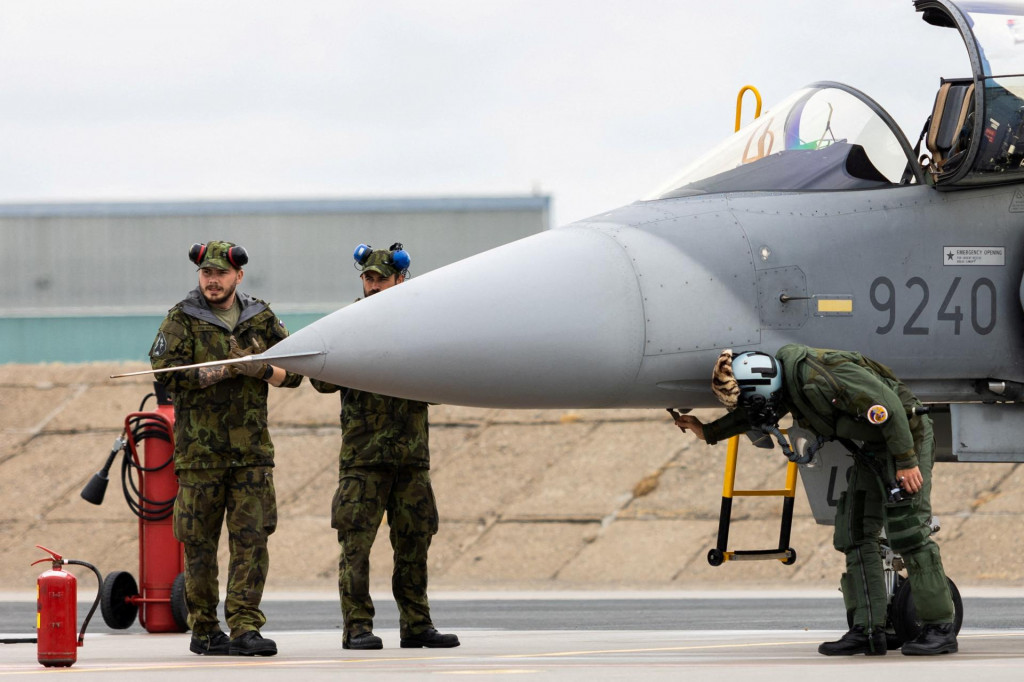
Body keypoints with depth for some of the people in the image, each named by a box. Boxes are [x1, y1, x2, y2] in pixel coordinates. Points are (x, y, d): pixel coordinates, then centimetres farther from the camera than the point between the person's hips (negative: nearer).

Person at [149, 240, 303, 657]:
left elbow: (294, 372, 9)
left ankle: (245, 627, -6)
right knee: (199, 542, 2)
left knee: (251, 537, -5)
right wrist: (225, 369, -15)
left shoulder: (261, 318, 10)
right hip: (200, 450, -2)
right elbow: (165, 373, -11)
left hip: (252, 450, 2)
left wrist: (260, 369, -11)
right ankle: (204, 631, 10)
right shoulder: (182, 320, 1)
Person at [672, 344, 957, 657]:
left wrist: (907, 461, -25)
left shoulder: (819, 377, -30)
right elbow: (753, 415, 24)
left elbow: (888, 406, -29)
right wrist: (708, 432, 27)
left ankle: (940, 628, -7)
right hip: (872, 448, 10)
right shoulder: (786, 380, 1)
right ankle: (868, 630, 4)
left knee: (908, 530, -13)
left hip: (905, 435, -10)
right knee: (855, 532, 5)